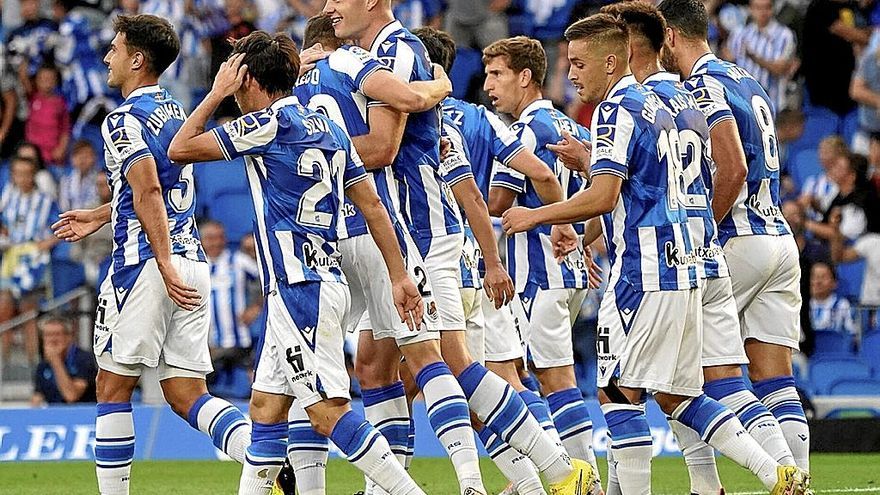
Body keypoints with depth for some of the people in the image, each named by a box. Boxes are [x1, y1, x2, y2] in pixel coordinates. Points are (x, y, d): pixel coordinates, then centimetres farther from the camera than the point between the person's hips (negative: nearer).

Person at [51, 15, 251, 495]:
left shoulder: (125, 120, -9)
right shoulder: (175, 112, 18)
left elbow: (148, 191, -21)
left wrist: (165, 265, -25)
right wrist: (99, 216, 40)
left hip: (144, 266, -8)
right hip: (193, 265, 8)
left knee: (113, 387, 4)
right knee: (187, 396, 4)